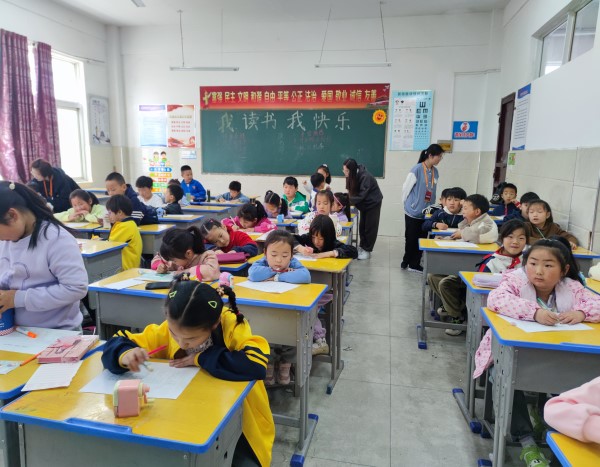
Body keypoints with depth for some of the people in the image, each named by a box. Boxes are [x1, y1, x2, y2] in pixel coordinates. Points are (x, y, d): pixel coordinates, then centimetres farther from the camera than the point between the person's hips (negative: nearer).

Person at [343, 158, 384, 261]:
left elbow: (361, 195, -33)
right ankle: (362, 247, 19)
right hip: (364, 203, 7)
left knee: (370, 227, 0)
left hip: (373, 203, -7)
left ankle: (367, 250, 7)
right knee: (362, 225, 8)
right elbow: (352, 192, -5)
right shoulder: (352, 176, -10)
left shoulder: (365, 177, -32)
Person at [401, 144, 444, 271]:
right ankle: (407, 262, 25)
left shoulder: (435, 172, 5)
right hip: (413, 212, -5)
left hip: (427, 213, 6)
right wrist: (408, 204, 0)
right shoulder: (417, 170, -15)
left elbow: (433, 191, 12)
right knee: (411, 239, 6)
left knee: (421, 240, 8)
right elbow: (406, 188, -9)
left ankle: (414, 264, 20)